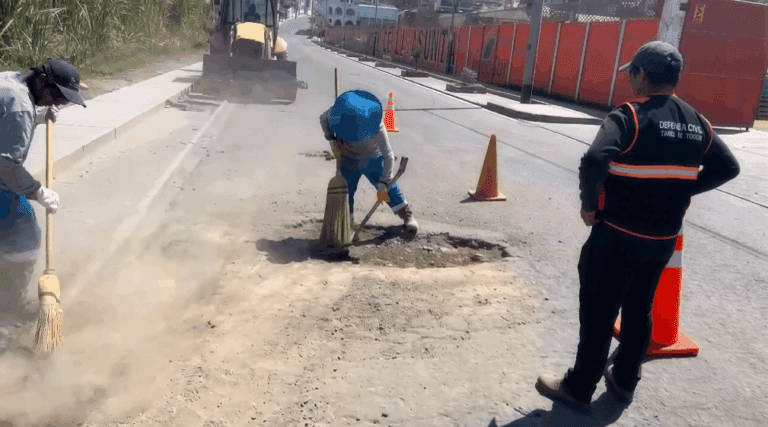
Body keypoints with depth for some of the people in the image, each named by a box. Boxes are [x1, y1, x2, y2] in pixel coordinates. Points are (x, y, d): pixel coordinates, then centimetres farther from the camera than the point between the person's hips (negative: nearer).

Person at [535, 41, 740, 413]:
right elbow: (728, 168, 12)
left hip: (619, 235, -6)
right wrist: (682, 190, 12)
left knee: (598, 313, 5)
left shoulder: (628, 116, -17)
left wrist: (589, 204, -17)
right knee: (639, 310, 20)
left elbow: (594, 161, -32)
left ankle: (579, 389, 18)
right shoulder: (697, 123, 5)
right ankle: (624, 382, 34)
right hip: (663, 238, 7)